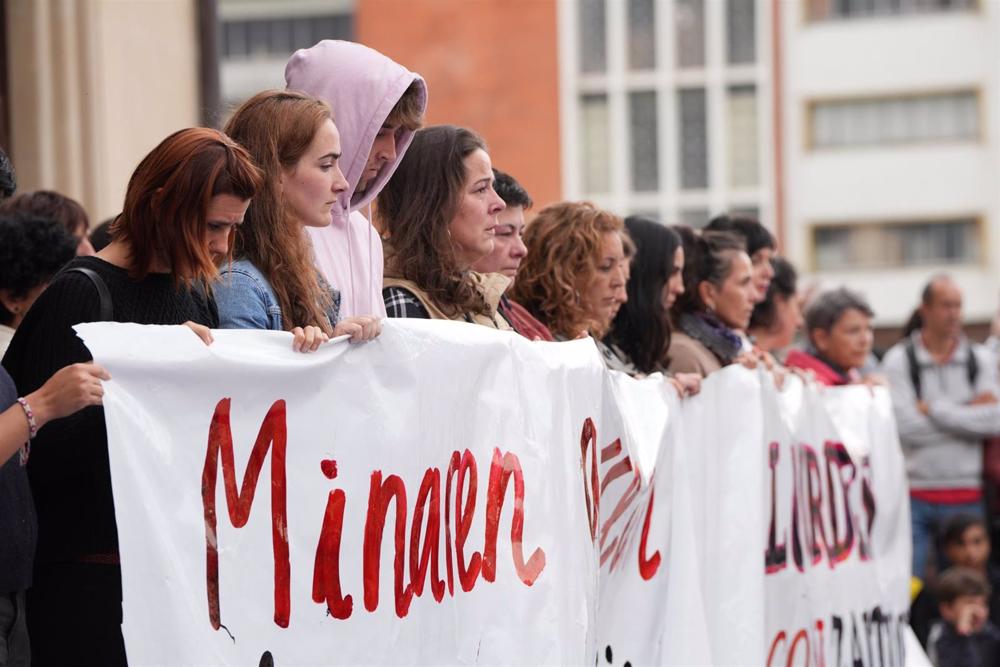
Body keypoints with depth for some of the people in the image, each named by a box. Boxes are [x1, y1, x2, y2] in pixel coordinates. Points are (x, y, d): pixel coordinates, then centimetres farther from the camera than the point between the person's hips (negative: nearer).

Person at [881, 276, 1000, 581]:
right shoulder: (899, 360, -2)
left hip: (966, 497, 2)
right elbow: (906, 427, -13)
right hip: (915, 495, -2)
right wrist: (969, 411, -8)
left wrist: (932, 408, -10)